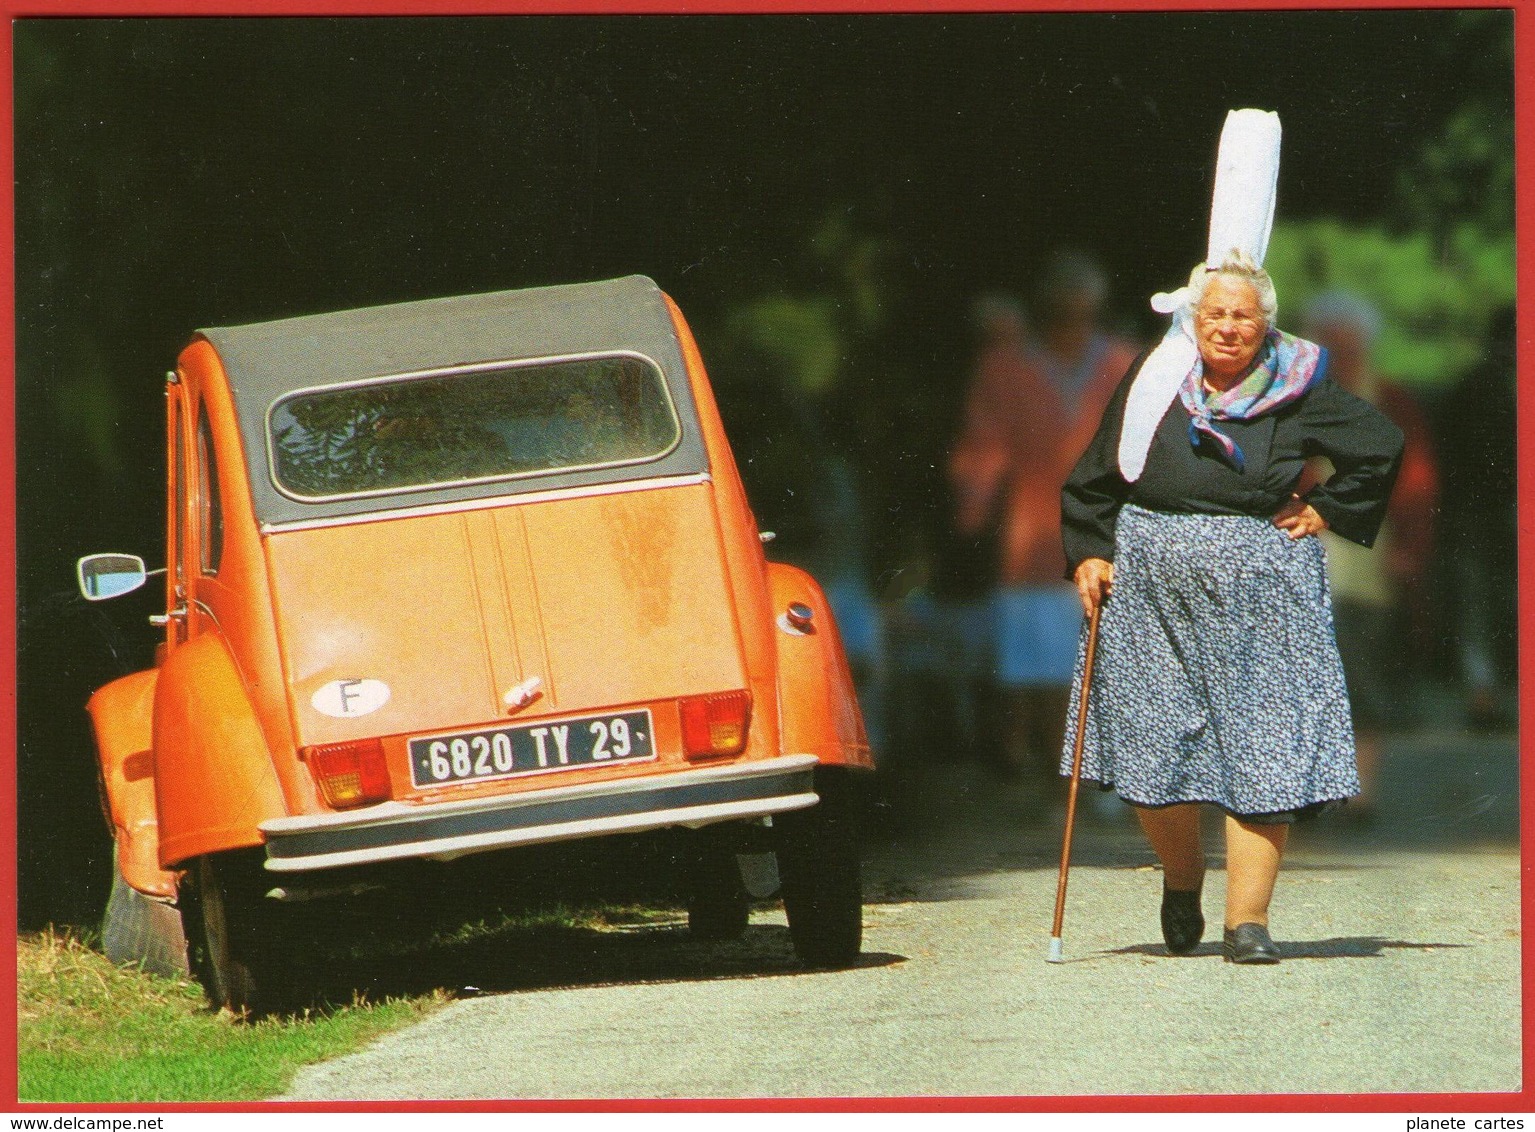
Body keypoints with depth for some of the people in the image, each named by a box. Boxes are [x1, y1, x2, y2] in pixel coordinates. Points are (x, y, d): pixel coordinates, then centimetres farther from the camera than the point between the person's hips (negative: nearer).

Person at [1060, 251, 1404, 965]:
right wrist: (1089, 555, 2)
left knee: (1260, 746, -7)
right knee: (1152, 745, -1)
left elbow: (1382, 446, 9)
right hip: (1150, 587, 1)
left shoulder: (1297, 389, 1)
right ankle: (1182, 879, 26)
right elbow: (1093, 481, 12)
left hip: (1260, 591, -1)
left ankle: (1247, 919, -3)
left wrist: (1325, 510, 5)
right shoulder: (1152, 383, 6)